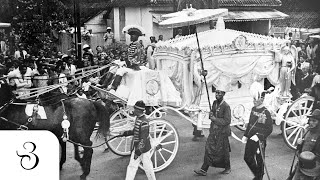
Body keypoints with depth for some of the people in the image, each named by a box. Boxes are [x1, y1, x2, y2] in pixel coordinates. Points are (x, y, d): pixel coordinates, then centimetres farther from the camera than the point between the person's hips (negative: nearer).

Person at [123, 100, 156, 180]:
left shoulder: (144, 122, -25)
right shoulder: (138, 118, 3)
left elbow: (143, 139, -25)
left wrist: (139, 151, -24)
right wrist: (127, 133, 17)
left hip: (143, 149, -9)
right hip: (136, 147, 9)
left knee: (147, 167, 8)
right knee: (132, 166, 13)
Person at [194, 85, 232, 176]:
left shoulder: (226, 106, -16)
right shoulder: (215, 103, 6)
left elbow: (227, 121, -19)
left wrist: (215, 119, -20)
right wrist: (211, 115, -2)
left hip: (222, 132, -6)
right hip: (213, 131, 6)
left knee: (223, 151, 9)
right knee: (209, 150, 4)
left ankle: (228, 168, 30)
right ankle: (204, 170, 7)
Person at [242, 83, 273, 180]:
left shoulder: (266, 113, -17)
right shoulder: (253, 109, 4)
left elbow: (269, 129, -18)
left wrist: (258, 136, -28)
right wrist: (245, 135, 10)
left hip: (260, 142, -7)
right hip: (250, 140, 7)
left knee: (259, 161, 7)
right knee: (247, 158, 16)